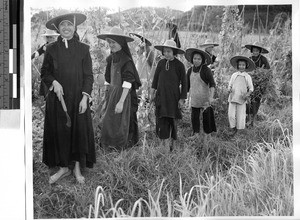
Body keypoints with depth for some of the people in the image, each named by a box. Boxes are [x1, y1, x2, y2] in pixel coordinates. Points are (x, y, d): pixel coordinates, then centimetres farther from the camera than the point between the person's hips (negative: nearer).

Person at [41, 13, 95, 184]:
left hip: (78, 98, -1)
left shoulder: (83, 49, 2)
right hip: (57, 98, 1)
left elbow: (88, 75, 0)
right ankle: (64, 167, 14)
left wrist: (85, 97, -10)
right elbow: (45, 72, 8)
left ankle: (78, 167, 13)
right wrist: (54, 82, -13)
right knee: (59, 131, 2)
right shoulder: (52, 49, 5)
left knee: (80, 130, 0)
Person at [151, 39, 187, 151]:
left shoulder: (179, 65, -6)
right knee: (161, 120, -3)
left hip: (173, 96, -2)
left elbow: (184, 83, -2)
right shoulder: (161, 63, 1)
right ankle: (163, 143, 2)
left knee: (172, 120, 5)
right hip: (161, 95, 2)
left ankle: (172, 142, 23)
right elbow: (156, 77, 14)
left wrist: (182, 98, -4)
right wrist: (153, 90, 9)